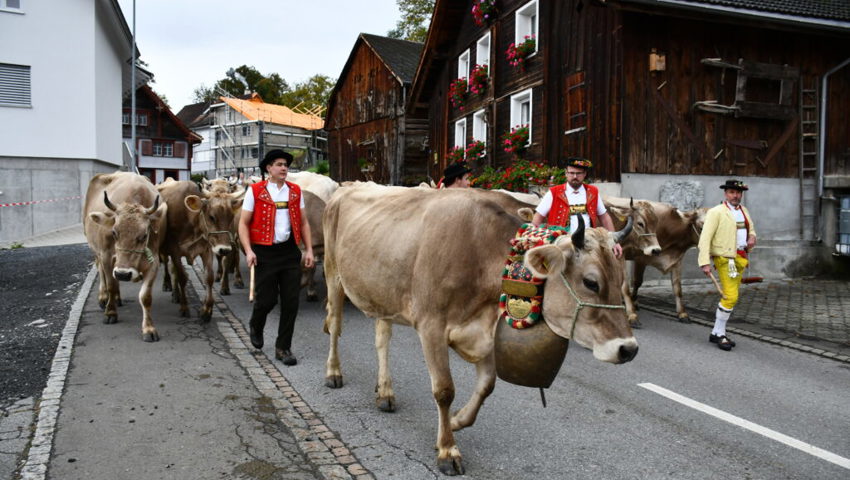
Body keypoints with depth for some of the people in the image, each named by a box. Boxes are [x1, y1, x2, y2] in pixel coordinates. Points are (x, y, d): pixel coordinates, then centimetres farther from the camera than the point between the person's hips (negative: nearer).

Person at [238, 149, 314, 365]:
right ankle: (256, 326, 38)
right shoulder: (255, 191, -1)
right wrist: (248, 251, -14)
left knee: (291, 301, 2)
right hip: (265, 253, -3)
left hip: (290, 252, 3)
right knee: (267, 299, 2)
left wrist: (309, 249, 4)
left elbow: (303, 223, 13)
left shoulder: (295, 191, 9)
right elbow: (243, 224, -2)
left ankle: (283, 348, 15)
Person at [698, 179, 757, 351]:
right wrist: (705, 263, -19)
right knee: (731, 296, -14)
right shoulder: (716, 212, -7)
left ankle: (716, 333, 18)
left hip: (740, 258, 7)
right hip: (725, 258, -7)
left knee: (729, 296, 9)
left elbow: (751, 229, 30)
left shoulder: (744, 211, 15)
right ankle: (719, 333, -2)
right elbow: (705, 238, -12)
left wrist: (752, 237, 4)